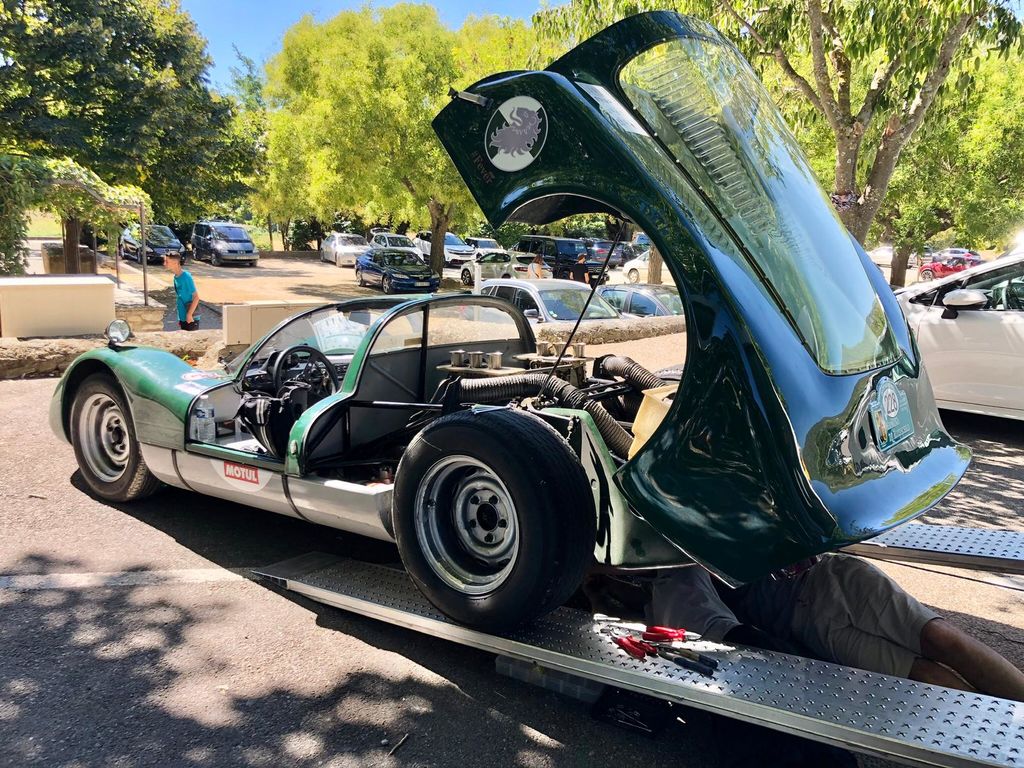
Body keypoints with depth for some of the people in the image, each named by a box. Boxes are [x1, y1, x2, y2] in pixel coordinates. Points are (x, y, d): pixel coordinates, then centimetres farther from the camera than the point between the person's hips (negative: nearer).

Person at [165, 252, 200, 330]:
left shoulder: (186, 277, -18)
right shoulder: (176, 277, 8)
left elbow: (196, 297, -18)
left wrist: (189, 314, -19)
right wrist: (179, 318, 16)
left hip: (191, 318, -8)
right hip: (183, 318, 8)